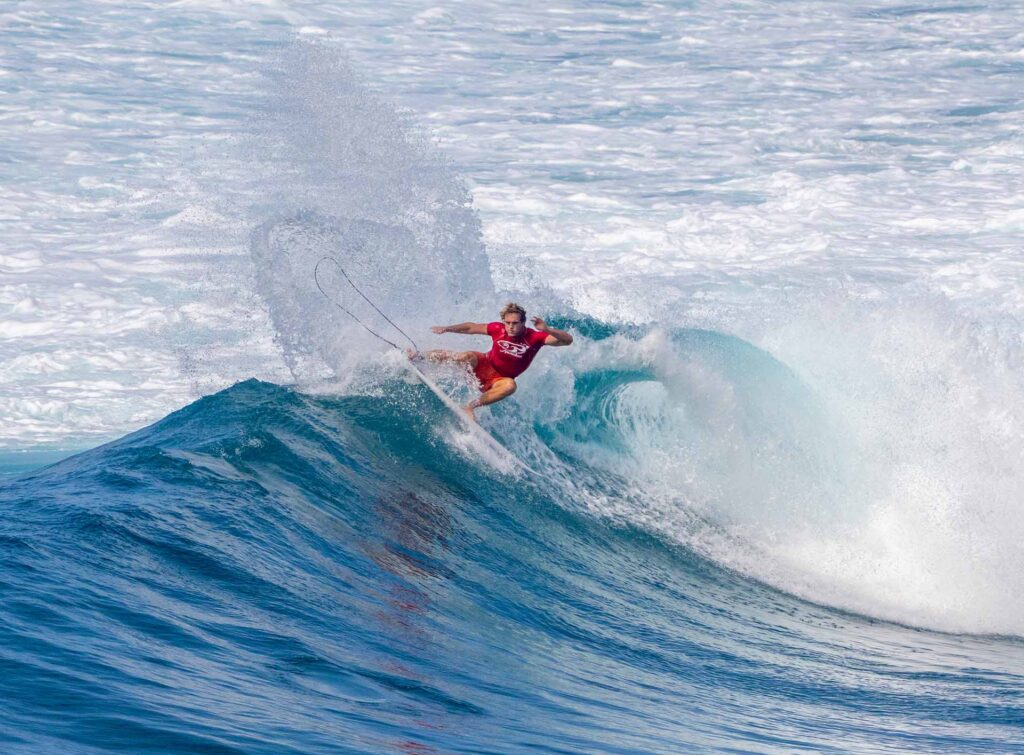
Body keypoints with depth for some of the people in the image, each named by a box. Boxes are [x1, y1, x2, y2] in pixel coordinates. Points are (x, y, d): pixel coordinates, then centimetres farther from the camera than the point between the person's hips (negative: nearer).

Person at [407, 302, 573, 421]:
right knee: (467, 357, -31)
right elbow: (471, 328, -1)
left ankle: (470, 407, -28)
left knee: (510, 386, -35)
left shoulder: (534, 337, -22)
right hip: (484, 364, 0)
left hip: (497, 380, 0)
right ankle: (418, 357, -22)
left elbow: (567, 340, -31)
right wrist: (447, 328, -7)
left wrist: (548, 330, -48)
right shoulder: (498, 329, -16)